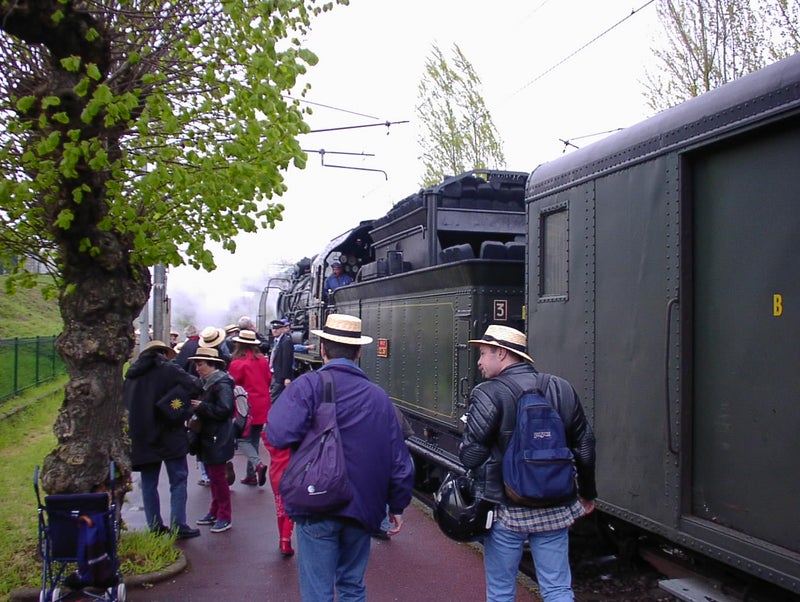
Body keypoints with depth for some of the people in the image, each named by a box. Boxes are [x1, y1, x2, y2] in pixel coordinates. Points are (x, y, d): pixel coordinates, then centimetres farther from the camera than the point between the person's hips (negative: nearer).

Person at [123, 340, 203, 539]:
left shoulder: (132, 375, 11)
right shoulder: (168, 369, -6)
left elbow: (126, 404, 16)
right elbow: (193, 385, -12)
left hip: (141, 437, 5)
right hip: (168, 435, -5)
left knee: (148, 483, 12)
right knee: (178, 479, 2)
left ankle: (155, 527, 15)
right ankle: (178, 526, -2)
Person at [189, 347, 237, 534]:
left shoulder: (222, 384, -16)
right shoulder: (206, 383, 13)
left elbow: (224, 410, -24)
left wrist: (201, 406, -19)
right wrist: (196, 405, 1)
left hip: (218, 439, -9)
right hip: (207, 436, 9)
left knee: (218, 477, -3)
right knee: (212, 476, 16)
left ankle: (224, 518, 6)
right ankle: (215, 512, 27)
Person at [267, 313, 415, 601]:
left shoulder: (308, 385, -10)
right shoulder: (379, 396, 2)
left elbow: (279, 435, -24)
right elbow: (399, 459, 4)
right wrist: (397, 506, 17)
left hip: (317, 507, -4)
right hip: (362, 509, 4)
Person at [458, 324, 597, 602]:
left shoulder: (488, 394, -14)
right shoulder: (562, 388, 2)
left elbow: (470, 456, -16)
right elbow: (584, 446, 8)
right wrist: (588, 494, 21)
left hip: (506, 511, -4)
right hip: (556, 509, 4)